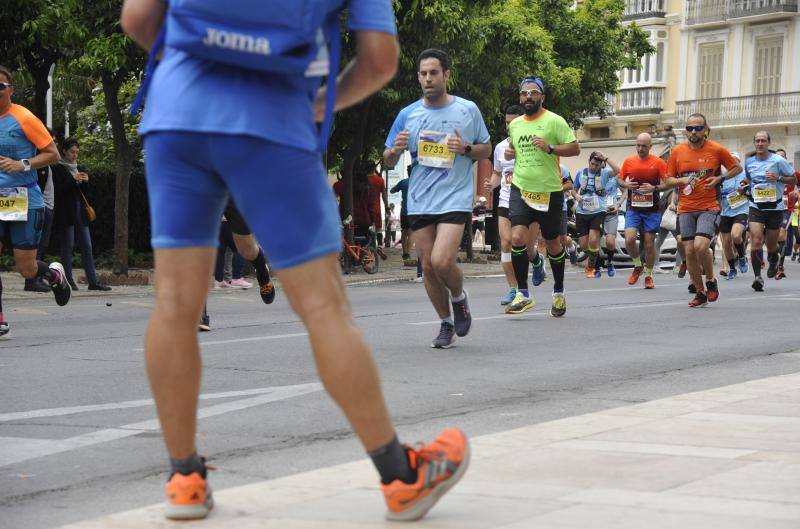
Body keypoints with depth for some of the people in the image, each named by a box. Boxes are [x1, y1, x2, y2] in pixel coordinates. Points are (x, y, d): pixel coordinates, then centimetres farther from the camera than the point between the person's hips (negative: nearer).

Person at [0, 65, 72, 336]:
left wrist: (23, 165, -18)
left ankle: (55, 274, 36)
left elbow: (53, 154, -6)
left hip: (25, 202, -4)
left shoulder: (23, 118, -7)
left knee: (26, 270, 2)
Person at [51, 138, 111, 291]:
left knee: (87, 247, 1)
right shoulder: (58, 169, -2)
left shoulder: (79, 168, 18)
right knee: (68, 246, -5)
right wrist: (74, 180, -17)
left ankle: (93, 281, -1)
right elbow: (58, 190, -11)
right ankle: (69, 281, -2)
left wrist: (85, 182, -1)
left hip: (80, 212, 6)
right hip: (65, 213, -6)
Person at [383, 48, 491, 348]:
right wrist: (396, 150, -13)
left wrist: (466, 149, -10)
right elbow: (388, 162, 10)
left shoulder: (468, 110, 2)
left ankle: (459, 298, 13)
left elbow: (486, 150, 11)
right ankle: (446, 324, 23)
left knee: (442, 262, -19)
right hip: (419, 201, 3)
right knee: (428, 267, 4)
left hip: (455, 198, -3)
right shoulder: (408, 115, 5)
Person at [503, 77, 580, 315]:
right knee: (517, 237, -16)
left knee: (552, 243, 9)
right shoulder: (514, 125, 10)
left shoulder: (554, 121, -6)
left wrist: (550, 148, -23)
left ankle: (558, 292, 30)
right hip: (520, 189, 3)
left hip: (549, 192, -3)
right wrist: (509, 153, 5)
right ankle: (523, 294, -9)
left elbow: (575, 148, -8)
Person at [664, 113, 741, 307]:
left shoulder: (716, 150, -4)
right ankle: (700, 293, 16)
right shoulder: (678, 151, 3)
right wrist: (682, 180, -11)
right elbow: (668, 179, 10)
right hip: (686, 209, 3)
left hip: (709, 207, -3)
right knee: (689, 251, 1)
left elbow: (737, 168, 8)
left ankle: (711, 280, 6)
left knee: (700, 246, -21)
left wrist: (719, 179, -8)